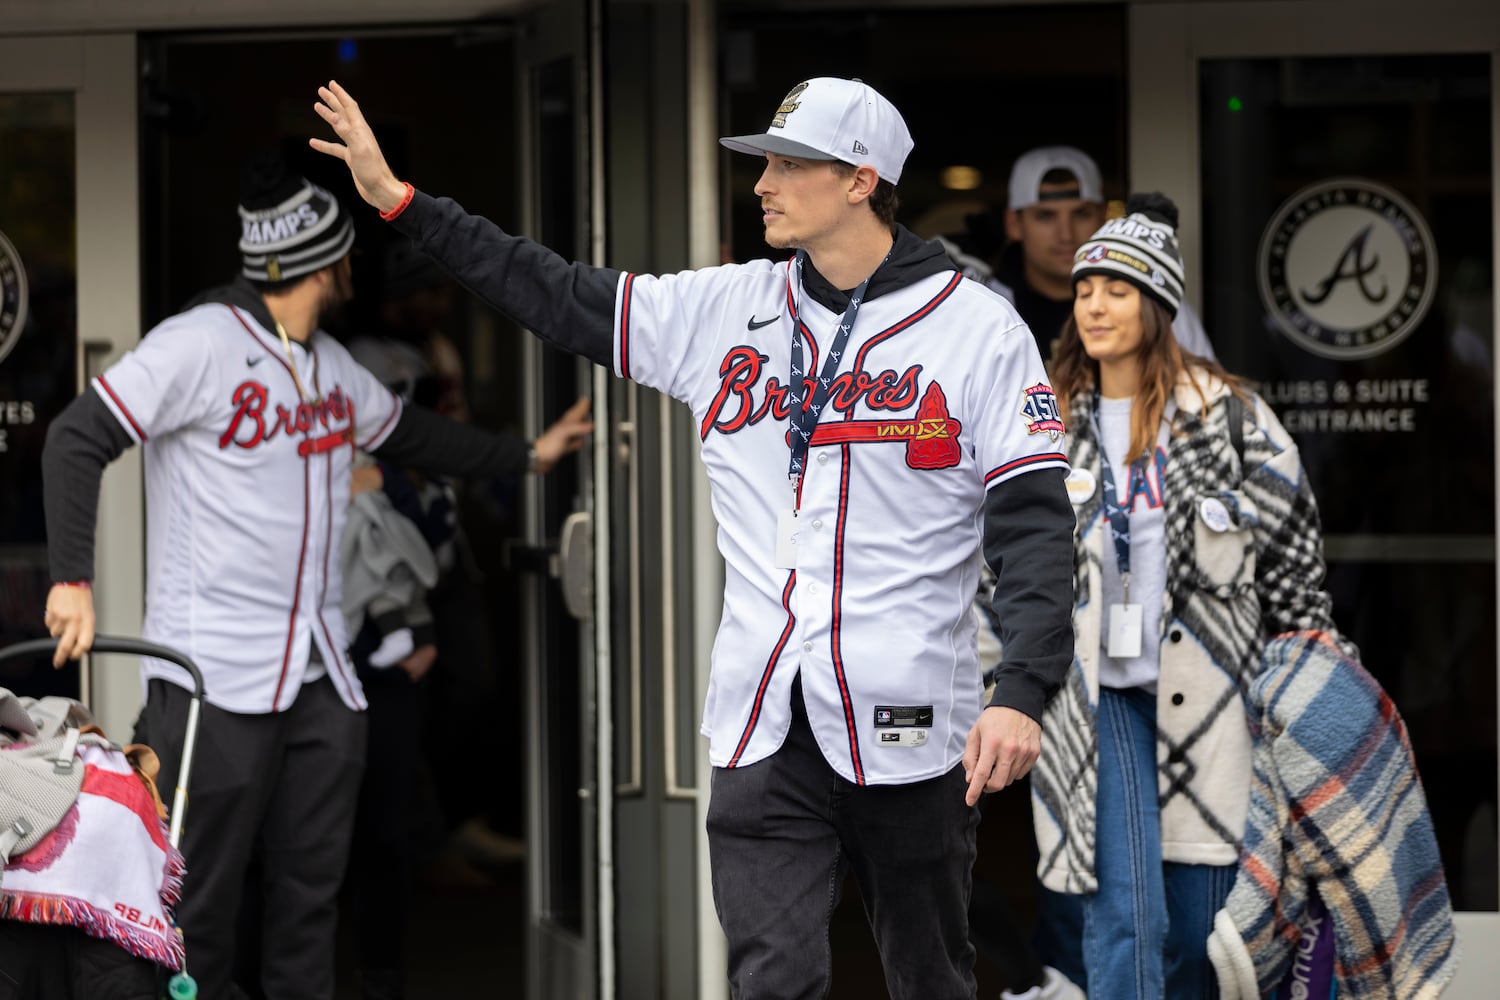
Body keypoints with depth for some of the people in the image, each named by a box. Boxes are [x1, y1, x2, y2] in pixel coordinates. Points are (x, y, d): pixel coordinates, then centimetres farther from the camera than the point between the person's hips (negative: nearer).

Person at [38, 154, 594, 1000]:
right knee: (201, 905, -5)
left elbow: (408, 435, 33)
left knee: (310, 896, 8)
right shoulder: (201, 343, -9)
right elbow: (80, 440, -12)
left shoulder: (333, 367, 15)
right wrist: (72, 580, -20)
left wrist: (527, 454, 34)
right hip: (216, 675, -7)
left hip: (321, 674, 7)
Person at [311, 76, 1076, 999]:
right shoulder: (722, 310, 9)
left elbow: (1035, 524, -8)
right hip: (761, 730, 3)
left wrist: (1022, 694, -19)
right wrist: (398, 199, 12)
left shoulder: (977, 328, -4)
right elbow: (560, 299, 15)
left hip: (907, 733, -3)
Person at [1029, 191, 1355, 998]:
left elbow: (1289, 547, 5)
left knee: (1197, 921, 4)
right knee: (1123, 917, -11)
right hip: (1098, 694, 0)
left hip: (1203, 688, 0)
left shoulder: (1224, 415, 1)